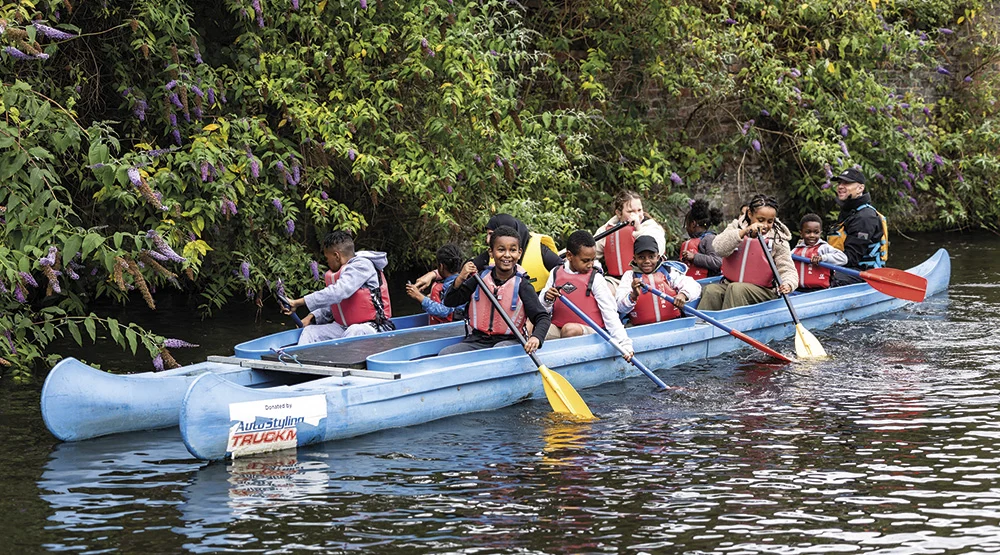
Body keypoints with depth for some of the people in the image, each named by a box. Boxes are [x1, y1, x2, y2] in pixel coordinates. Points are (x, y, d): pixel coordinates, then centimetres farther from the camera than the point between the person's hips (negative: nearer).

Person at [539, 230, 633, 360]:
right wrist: (547, 300, -13)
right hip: (557, 329, 2)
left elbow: (610, 312, -4)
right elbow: (542, 309, 12)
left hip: (589, 331, -2)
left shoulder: (596, 279, 1)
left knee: (571, 329, -36)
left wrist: (624, 342, -15)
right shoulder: (556, 273, 10)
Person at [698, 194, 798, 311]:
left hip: (762, 290, -3)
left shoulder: (778, 240, 2)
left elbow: (787, 270, -3)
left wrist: (788, 284, -27)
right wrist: (744, 232, -24)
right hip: (730, 283, 3)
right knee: (710, 290, -28)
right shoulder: (737, 226, 7)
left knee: (736, 289, -34)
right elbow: (719, 248, -12)